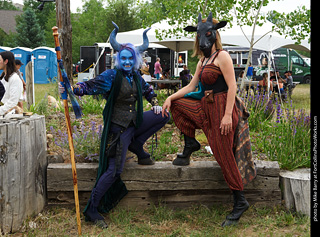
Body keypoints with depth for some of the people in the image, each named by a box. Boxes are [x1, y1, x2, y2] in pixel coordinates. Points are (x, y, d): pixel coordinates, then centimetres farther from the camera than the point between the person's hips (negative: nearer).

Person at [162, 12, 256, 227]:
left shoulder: (222, 57, -10)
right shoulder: (202, 62, 16)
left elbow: (232, 86, -16)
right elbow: (191, 87, 18)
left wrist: (227, 115, -23)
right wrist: (170, 98, 6)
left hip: (222, 108, -8)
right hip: (207, 108, 8)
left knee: (225, 156, -5)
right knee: (177, 105, 14)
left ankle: (240, 202, 4)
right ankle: (190, 145, 21)